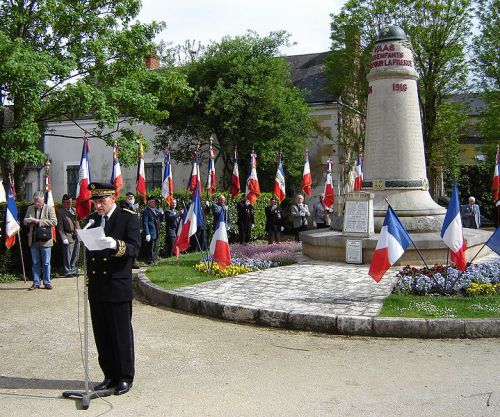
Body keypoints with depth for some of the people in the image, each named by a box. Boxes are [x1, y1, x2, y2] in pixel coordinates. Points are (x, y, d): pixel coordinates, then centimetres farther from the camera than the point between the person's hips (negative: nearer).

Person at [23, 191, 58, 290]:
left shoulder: (49, 208, -1)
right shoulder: (30, 209, 13)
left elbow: (54, 222, -10)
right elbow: (25, 221, 18)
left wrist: (39, 221, -15)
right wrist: (30, 220, -6)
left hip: (45, 240, -4)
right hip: (33, 240, 4)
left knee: (46, 263, 2)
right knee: (35, 263, 8)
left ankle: (47, 283, 10)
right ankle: (36, 283, 15)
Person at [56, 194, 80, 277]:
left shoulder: (73, 210, 15)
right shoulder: (60, 211, -6)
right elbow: (60, 227, -9)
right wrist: (64, 238, -15)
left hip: (77, 236, 7)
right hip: (68, 237, -7)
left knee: (75, 255, 13)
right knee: (68, 256, -2)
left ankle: (73, 270, 24)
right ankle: (67, 271, 9)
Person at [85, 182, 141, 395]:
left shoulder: (128, 217, -5)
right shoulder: (92, 219, 12)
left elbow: (134, 248, -14)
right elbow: (88, 249, 16)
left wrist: (115, 245, -33)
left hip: (118, 288, -5)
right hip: (96, 288, 6)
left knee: (122, 335, 3)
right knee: (102, 336, 11)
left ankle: (125, 378, 15)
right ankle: (110, 376, 24)